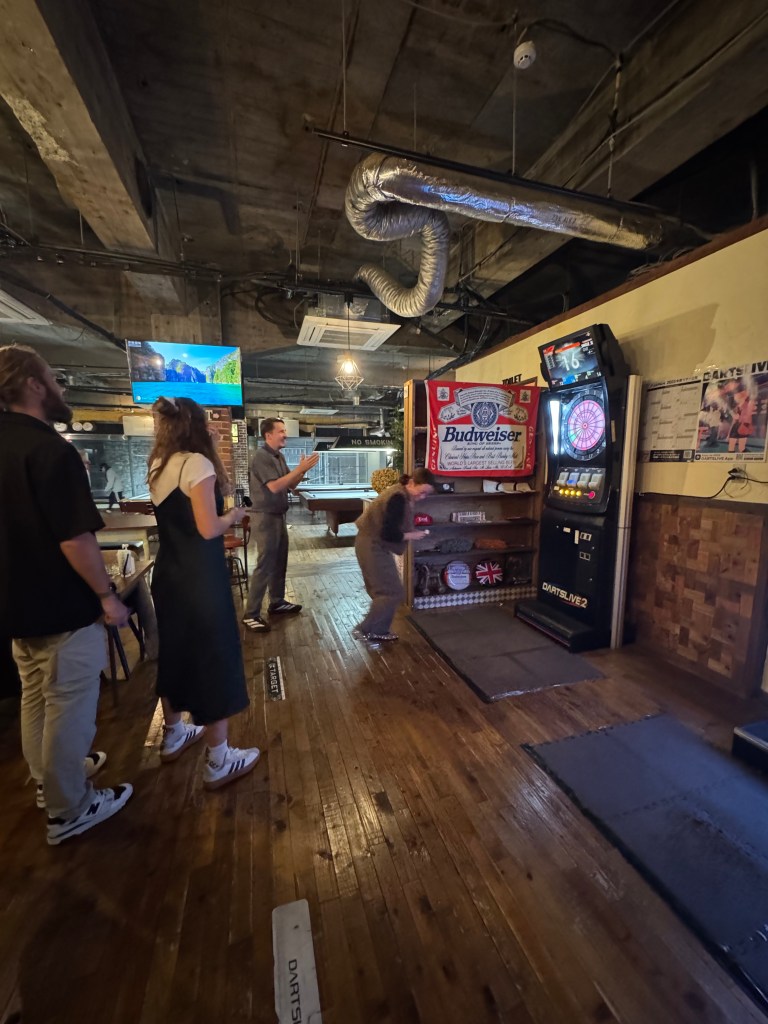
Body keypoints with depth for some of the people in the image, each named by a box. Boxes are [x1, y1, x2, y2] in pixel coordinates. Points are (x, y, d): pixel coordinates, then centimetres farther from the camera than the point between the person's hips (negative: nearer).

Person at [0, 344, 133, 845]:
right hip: (62, 605, -9)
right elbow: (74, 540, -27)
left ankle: (50, 779, 44)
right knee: (68, 707, 7)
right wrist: (107, 596, -16)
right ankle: (69, 809, 25)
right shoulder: (52, 450, -22)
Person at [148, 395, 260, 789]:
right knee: (214, 658, 2)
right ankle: (218, 762, 16)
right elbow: (209, 529, -22)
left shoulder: (158, 465, 9)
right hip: (200, 578, -9)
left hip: (168, 574, 9)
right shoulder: (197, 463, -17)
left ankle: (173, 735, 41)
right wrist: (234, 514, -4)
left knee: (175, 652, 21)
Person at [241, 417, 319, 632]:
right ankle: (250, 614, 2)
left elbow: (291, 485, 13)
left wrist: (302, 471, -5)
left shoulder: (279, 456, 11)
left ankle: (277, 602, 30)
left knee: (279, 562, 16)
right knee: (264, 565, -6)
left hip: (279, 516, 9)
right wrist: (300, 468, -22)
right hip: (266, 517, -9)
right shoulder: (261, 456, -16)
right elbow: (275, 486, -25)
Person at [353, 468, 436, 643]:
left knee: (384, 590, 16)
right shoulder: (398, 498, -22)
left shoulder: (401, 493, 9)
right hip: (372, 546, -10)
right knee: (392, 592, -4)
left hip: (374, 544, 10)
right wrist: (412, 536, -14)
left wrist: (412, 532, 0)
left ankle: (378, 631, 26)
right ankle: (364, 630, 6)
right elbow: (389, 533, -26)